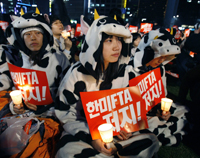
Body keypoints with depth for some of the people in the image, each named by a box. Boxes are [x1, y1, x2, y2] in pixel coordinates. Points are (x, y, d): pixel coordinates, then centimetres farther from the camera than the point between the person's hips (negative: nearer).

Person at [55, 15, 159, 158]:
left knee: (150, 141, -20)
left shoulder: (127, 72, -4)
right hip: (83, 130, -1)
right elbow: (65, 115, -9)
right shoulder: (77, 74, -13)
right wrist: (90, 136, -23)